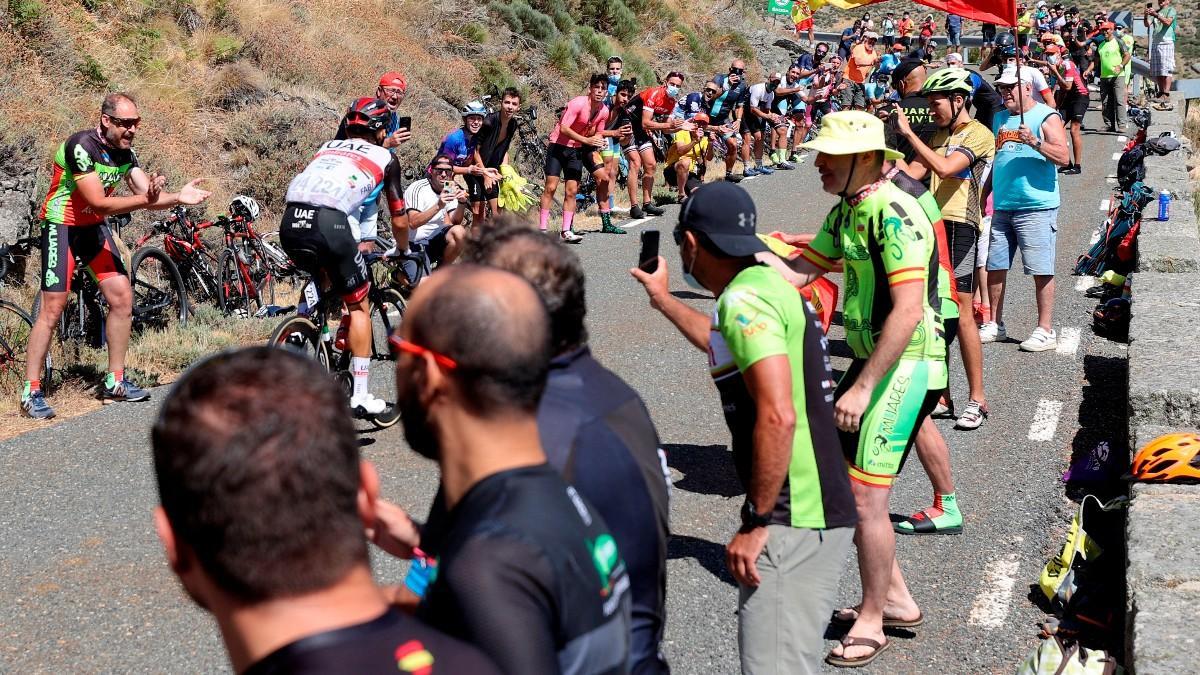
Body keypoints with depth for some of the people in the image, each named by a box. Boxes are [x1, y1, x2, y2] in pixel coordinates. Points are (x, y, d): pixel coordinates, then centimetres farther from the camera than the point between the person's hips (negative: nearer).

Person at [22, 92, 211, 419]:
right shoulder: (81, 146, -24)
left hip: (94, 228, 8)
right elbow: (100, 202, -29)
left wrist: (178, 197, -23)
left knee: (122, 297, -1)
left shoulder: (125, 152, 0)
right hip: (62, 226, -8)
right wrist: (147, 199, -35)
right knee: (53, 309, -11)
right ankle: (31, 392, -4)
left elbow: (148, 195, -5)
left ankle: (115, 382, 10)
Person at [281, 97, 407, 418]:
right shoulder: (385, 157, 21)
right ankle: (361, 397, 8)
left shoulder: (326, 148, 33)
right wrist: (403, 250, 45)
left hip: (290, 223, 5)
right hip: (328, 223, -4)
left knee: (326, 283, 33)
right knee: (359, 306, 10)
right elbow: (400, 221, 24)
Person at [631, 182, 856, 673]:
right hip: (820, 511, 10)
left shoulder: (744, 299, -16)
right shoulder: (767, 284, 16)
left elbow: (778, 417, -27)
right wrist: (662, 299, 51)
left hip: (792, 522, -10)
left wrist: (756, 521, -20)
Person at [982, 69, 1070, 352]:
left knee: (1041, 270, -5)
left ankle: (1045, 330, -1)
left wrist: (1035, 142, -25)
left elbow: (1063, 157, -13)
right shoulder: (1000, 119, 18)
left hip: (1036, 208, -7)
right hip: (1002, 208, 7)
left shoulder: (1046, 116, -3)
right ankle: (994, 325, 18)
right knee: (994, 267, 7)